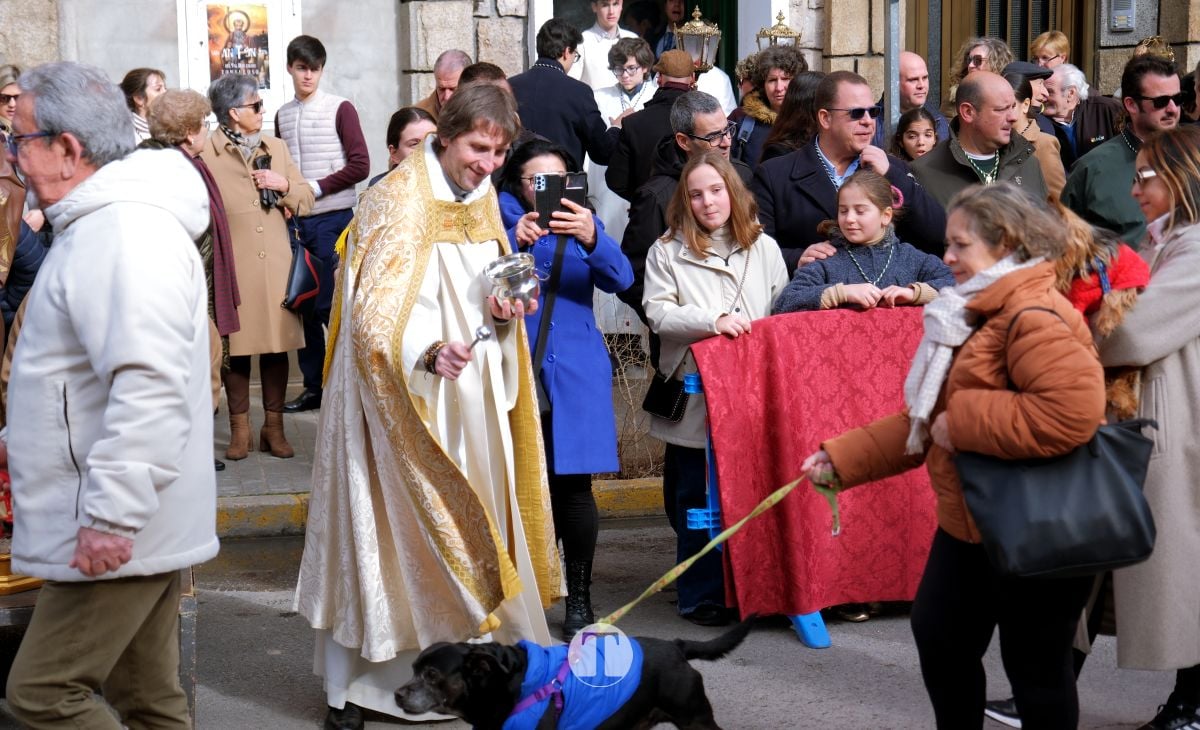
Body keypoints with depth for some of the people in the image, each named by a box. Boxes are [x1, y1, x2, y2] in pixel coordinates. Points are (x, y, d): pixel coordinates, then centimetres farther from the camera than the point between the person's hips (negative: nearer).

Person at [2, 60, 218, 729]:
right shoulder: (101, 223, 17)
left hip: (117, 533, -10)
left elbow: (150, 385, -29)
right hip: (138, 526, 10)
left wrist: (111, 515, -29)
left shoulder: (126, 232, -19)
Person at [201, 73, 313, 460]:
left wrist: (284, 185, -3)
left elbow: (306, 201, 16)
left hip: (276, 264, 4)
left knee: (277, 344, 5)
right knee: (236, 345, 2)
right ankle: (240, 428, 13)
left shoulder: (276, 148, 14)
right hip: (232, 266, -4)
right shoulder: (206, 154, -3)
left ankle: (274, 427, 15)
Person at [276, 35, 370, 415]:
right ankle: (313, 385, 15)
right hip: (295, 221, 5)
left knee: (329, 305, -8)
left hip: (333, 219, -5)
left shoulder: (340, 109, -3)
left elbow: (360, 165, -8)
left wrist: (315, 188, -11)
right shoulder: (282, 116, 12)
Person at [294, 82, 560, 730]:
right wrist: (426, 350, -36)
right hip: (398, 395, -7)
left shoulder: (483, 197, 9)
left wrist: (502, 306, -4)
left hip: (467, 393, 7)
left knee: (467, 523, 10)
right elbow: (374, 309, -20)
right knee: (384, 530, -2)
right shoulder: (399, 198, -15)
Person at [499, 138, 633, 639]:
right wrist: (514, 242, -33)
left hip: (574, 376, 1)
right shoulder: (502, 219, 4)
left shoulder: (583, 223, 10)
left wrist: (591, 239, -27)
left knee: (572, 486, -2)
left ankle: (579, 600, 9)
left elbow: (620, 279, -7)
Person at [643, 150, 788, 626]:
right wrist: (713, 320, -19)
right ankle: (702, 596, 11)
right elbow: (657, 313, -8)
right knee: (698, 498, 3)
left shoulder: (764, 248, 12)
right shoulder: (668, 252, 3)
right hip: (695, 399, -2)